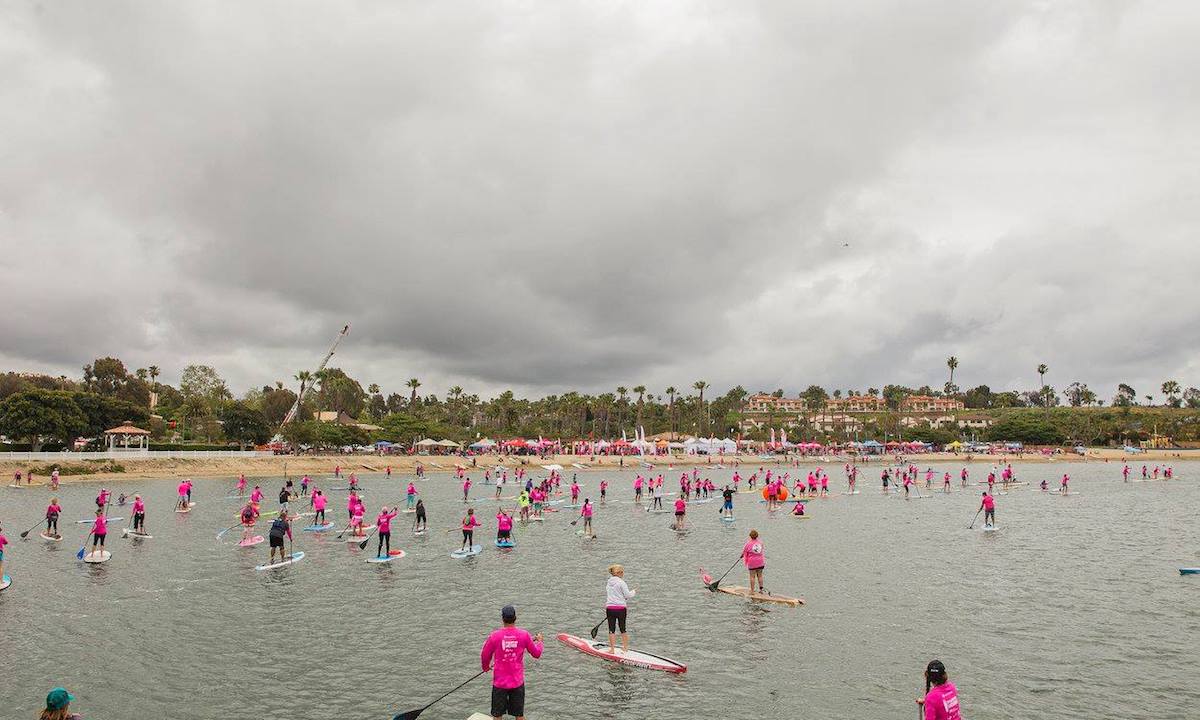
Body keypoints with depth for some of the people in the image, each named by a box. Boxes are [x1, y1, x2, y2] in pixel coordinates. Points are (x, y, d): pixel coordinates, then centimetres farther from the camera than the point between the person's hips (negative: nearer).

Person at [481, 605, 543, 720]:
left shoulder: (494, 635, -13)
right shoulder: (524, 634, -10)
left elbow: (484, 656, 0)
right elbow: (537, 653, 3)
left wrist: (486, 667, 22)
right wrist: (539, 641, 24)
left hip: (499, 682, -1)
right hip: (518, 682, 1)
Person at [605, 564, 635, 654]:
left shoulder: (609, 583, 10)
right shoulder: (621, 582, -9)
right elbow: (628, 595, -9)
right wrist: (634, 592, 10)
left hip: (609, 608, 3)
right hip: (621, 608, -3)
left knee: (611, 629, 5)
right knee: (623, 628, 10)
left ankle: (612, 649, 6)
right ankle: (625, 647, 20)